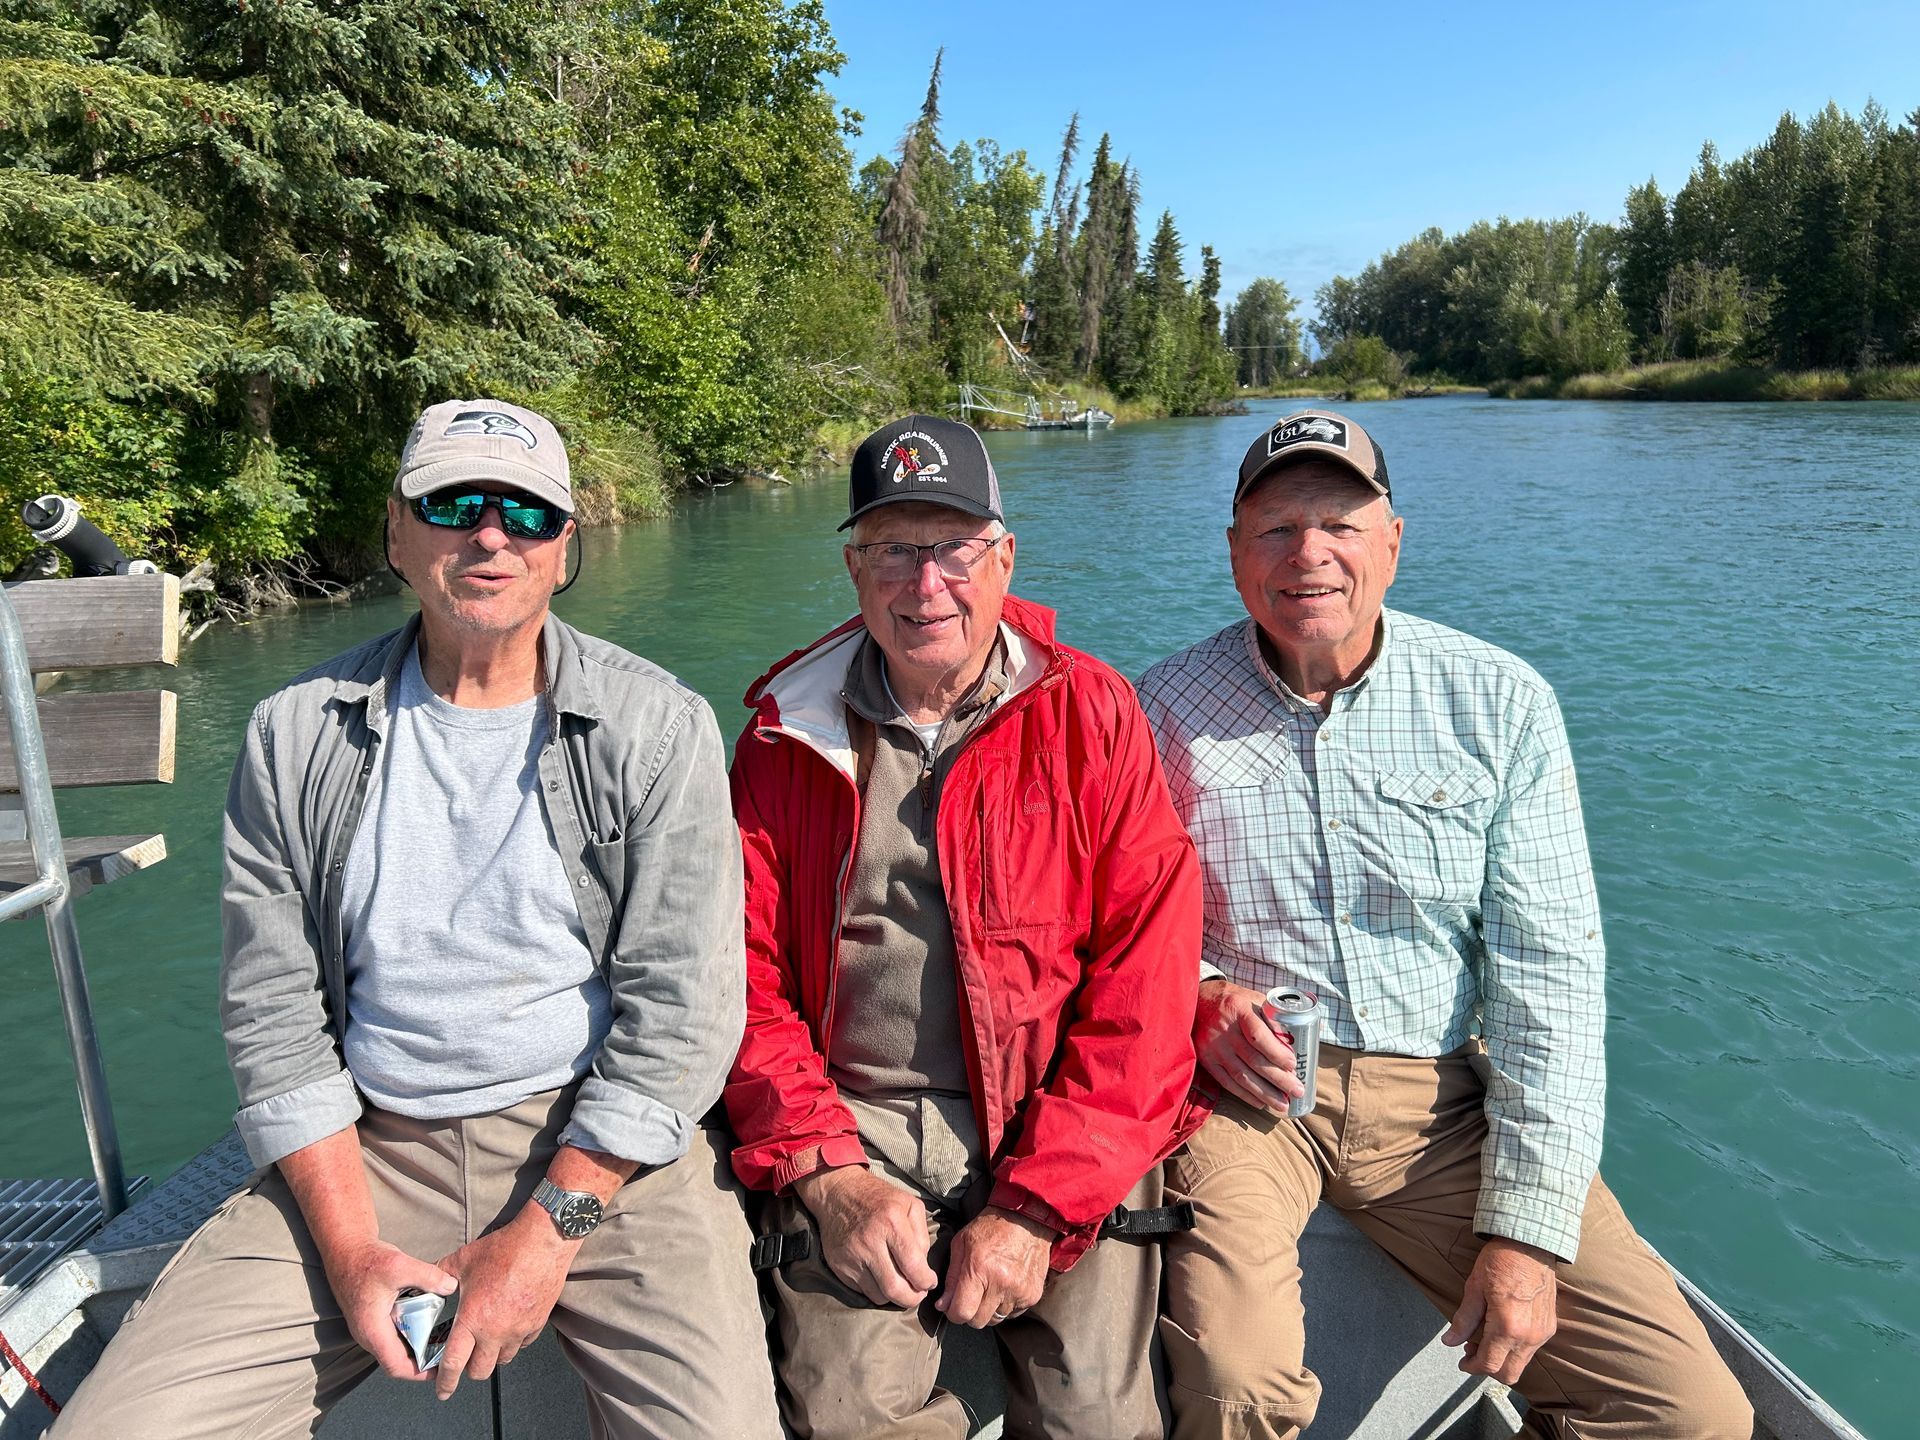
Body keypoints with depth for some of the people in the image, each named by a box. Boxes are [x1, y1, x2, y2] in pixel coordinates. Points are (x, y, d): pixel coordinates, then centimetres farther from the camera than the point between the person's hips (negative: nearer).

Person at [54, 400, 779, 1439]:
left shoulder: (657, 727, -4)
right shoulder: (296, 734, 5)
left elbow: (681, 1008, -7)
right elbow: (273, 1011, 4)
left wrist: (548, 1232, -13)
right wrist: (352, 1248, -6)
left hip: (603, 1144, -2)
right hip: (365, 1151, 3)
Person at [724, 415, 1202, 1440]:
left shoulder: (1092, 715, 0)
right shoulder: (785, 739, 5)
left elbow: (1146, 979, -6)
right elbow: (745, 979, 3)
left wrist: (1036, 1203, -12)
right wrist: (825, 1171, -9)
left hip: (1060, 1129, 0)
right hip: (853, 1123, 1)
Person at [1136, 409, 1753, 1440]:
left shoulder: (1503, 705, -1)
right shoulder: (1163, 710, -1)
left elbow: (1550, 975, -4)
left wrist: (1527, 1230, -10)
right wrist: (1197, 995, -14)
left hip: (1440, 1096, 2)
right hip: (1242, 1086, -1)